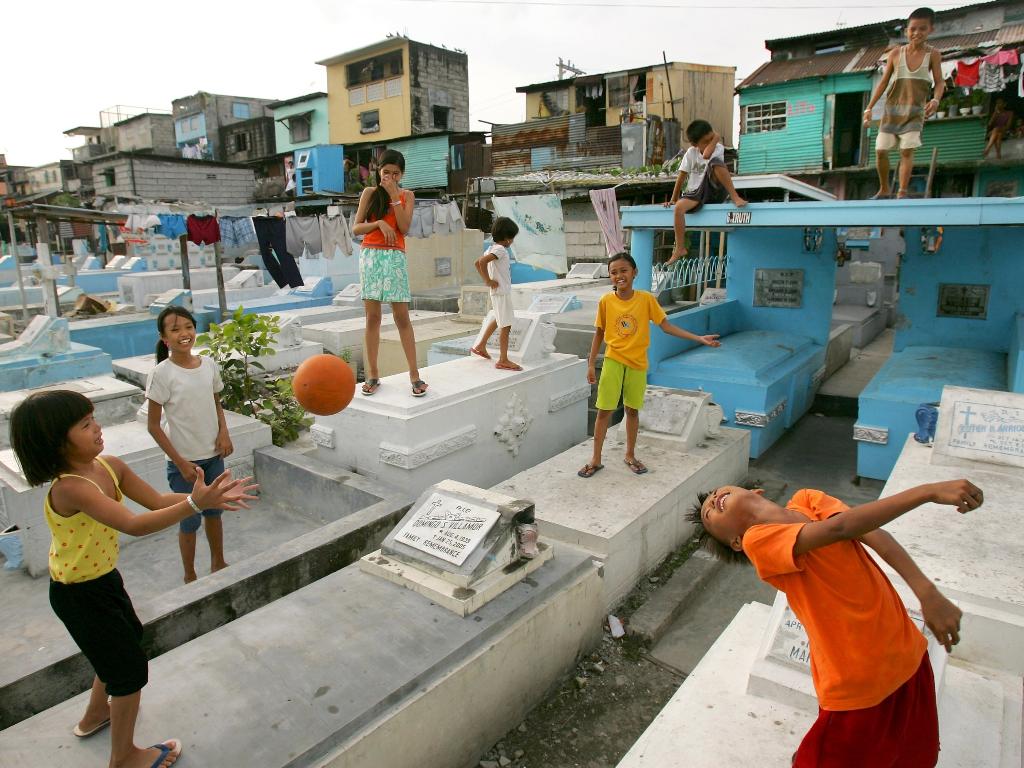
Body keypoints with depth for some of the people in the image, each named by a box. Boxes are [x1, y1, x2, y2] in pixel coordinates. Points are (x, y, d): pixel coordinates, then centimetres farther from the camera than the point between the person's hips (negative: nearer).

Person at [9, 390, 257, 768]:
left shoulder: (109, 466, -9)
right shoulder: (69, 488, -34)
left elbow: (157, 500, -7)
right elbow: (135, 525, -43)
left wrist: (209, 495, -20)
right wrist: (194, 503, -50)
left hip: (105, 579, 9)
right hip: (79, 595, -8)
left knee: (126, 641, 29)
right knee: (131, 668, 6)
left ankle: (95, 715, 56)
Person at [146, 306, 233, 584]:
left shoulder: (209, 365, -2)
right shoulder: (162, 374, -15)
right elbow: (153, 426, -12)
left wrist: (224, 432, -6)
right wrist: (181, 463, -14)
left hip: (214, 455, 4)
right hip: (183, 460, -4)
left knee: (214, 511, 20)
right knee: (190, 521, 8)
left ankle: (218, 563, 41)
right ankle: (190, 577, 30)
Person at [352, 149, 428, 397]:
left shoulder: (407, 195, 11)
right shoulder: (369, 193, 9)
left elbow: (404, 228, -4)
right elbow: (356, 228, 5)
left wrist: (394, 196, -6)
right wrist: (378, 223, -11)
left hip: (395, 257, 0)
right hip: (370, 256, 0)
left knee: (402, 316, -5)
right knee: (372, 316, -1)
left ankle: (414, 374, -2)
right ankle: (372, 375, 5)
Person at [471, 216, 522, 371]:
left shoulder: (492, 249, 10)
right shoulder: (500, 249, -17)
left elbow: (478, 263, 17)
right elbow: (482, 261, -31)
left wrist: (486, 279, 10)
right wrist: (488, 281, -20)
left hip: (499, 292, 10)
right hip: (502, 292, -10)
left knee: (499, 320, 27)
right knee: (506, 325, -5)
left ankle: (480, 346, 34)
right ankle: (503, 360, -2)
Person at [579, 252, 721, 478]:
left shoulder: (646, 299, -7)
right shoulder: (606, 301, -7)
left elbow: (666, 325, -4)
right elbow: (599, 334, 2)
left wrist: (699, 338, -10)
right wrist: (591, 363, 2)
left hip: (637, 364, 1)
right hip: (613, 362, -1)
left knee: (633, 410, 13)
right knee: (604, 411, 1)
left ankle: (630, 455, 30)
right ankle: (596, 459, 13)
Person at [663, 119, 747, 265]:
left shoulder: (718, 148, -6)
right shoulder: (691, 153, 2)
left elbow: (706, 155, -29)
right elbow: (681, 176, 6)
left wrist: (716, 139, -13)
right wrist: (673, 199, 6)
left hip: (715, 190, -2)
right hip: (696, 193, 3)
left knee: (715, 162, -31)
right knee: (679, 207, -30)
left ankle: (735, 198, -31)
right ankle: (680, 248, -23)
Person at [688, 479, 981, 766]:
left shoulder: (807, 500, 2)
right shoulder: (756, 540, -16)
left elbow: (876, 536, -9)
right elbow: (838, 528, -27)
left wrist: (926, 591, -23)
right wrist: (930, 491, -28)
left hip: (909, 656, 5)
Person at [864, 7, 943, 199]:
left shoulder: (933, 55, -1)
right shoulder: (895, 53, 2)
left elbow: (939, 82, -2)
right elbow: (883, 82, 5)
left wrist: (935, 100, -24)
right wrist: (869, 108, -2)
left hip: (915, 111, -2)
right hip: (892, 110, 2)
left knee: (907, 150, -15)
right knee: (881, 151, 0)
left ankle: (902, 192, -13)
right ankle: (884, 190, 17)